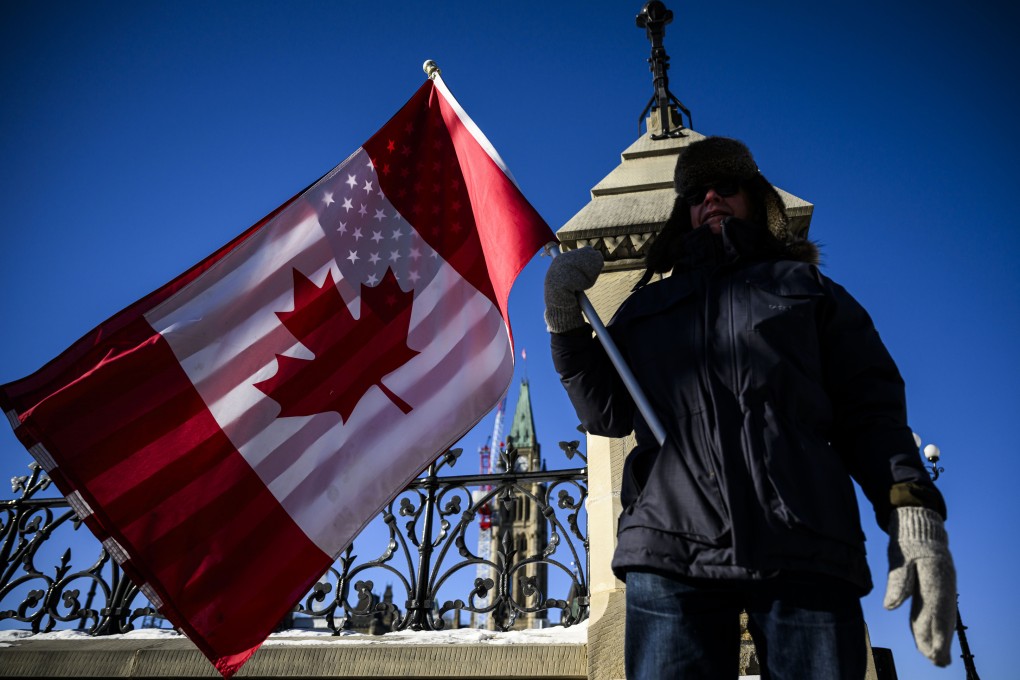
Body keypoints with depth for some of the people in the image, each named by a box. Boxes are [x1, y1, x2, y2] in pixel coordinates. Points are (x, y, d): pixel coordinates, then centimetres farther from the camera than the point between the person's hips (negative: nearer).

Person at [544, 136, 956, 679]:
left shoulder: (806, 287, 21)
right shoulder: (648, 305, 24)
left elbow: (870, 407, 10)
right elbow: (606, 414, 15)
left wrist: (912, 512, -7)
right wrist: (565, 322, 3)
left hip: (804, 551, 0)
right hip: (671, 549, 1)